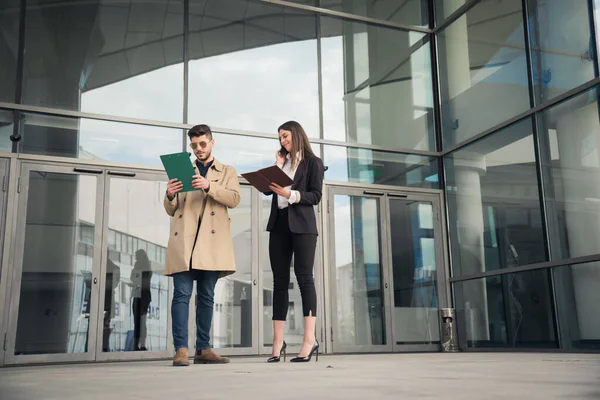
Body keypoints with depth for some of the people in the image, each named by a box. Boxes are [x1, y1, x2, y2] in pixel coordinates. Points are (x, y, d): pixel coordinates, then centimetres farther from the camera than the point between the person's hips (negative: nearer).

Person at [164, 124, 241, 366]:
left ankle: (203, 349, 8)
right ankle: (181, 349, -9)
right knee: (182, 294, -8)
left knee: (206, 296, 3)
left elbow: (234, 199, -2)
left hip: (212, 240, 0)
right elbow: (171, 210, 16)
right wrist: (170, 196, -7)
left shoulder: (227, 172, 17)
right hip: (184, 240, 0)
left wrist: (209, 186, -18)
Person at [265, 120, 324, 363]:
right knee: (280, 280, 1)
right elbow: (268, 189, 8)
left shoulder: (313, 162, 5)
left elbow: (316, 196, -5)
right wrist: (277, 165, 1)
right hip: (278, 224, 5)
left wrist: (290, 194, -17)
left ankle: (310, 339, -13)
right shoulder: (282, 161, 20)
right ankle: (278, 342, 2)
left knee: (304, 277, -11)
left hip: (302, 225, -5)